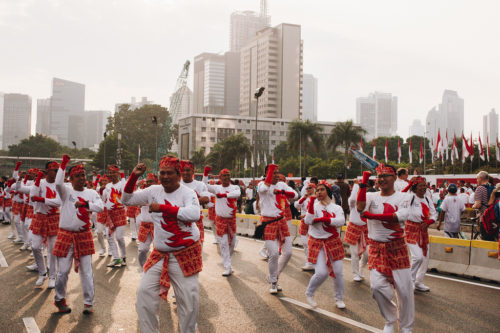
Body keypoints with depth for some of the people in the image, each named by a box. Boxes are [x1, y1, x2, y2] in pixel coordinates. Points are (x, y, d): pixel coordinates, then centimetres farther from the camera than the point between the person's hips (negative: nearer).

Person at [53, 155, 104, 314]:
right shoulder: (66, 191, -1)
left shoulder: (91, 193, 6)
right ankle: (59, 299, 26)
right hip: (66, 235, -2)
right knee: (63, 270, 3)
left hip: (84, 236, 2)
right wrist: (64, 163, -21)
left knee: (86, 271, 4)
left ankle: (88, 303, 14)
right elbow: (58, 183, -23)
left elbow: (100, 206, -9)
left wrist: (85, 204, -22)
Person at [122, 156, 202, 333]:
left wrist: (162, 207, -28)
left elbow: (194, 214, -30)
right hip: (160, 253, 5)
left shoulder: (187, 193, -11)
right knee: (145, 292, 1)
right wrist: (133, 176, -7)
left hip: (186, 253, -4)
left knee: (188, 299, 0)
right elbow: (127, 199, 9)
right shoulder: (154, 191, 4)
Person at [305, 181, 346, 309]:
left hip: (333, 242, 2)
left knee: (338, 272, 3)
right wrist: (311, 203, -23)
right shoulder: (314, 206, -3)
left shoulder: (337, 208, 1)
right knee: (321, 273, -10)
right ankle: (309, 293, 18)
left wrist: (320, 219, -22)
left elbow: (341, 221, -18)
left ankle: (339, 298, 25)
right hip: (317, 243, -2)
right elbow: (308, 221, -19)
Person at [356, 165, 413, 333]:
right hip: (376, 247, 2)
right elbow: (360, 207, -18)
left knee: (404, 289, 0)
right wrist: (364, 183, -18)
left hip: (397, 247, -1)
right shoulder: (371, 196, 4)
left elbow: (401, 216, -20)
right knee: (377, 285, -6)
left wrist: (372, 216, -23)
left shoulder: (402, 197, -1)